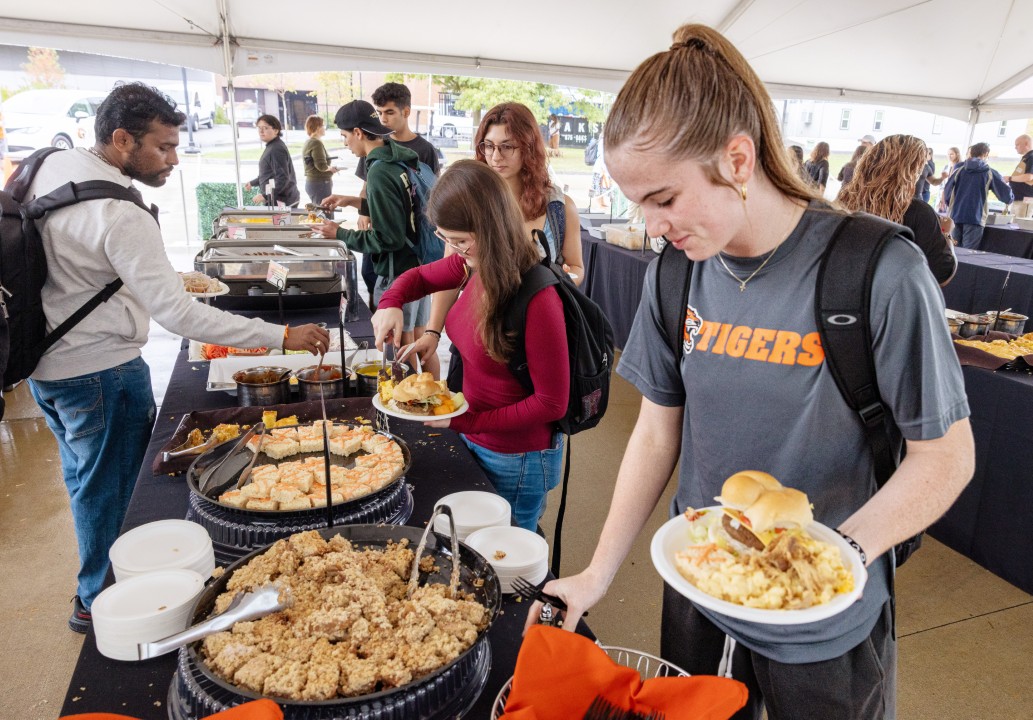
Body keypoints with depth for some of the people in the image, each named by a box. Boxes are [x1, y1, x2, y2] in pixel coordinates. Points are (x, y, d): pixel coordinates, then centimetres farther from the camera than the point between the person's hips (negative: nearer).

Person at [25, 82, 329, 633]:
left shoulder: (50, 163, -1)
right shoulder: (121, 216, -28)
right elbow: (179, 316, -32)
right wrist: (282, 336, -33)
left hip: (42, 357, 10)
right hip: (99, 372, -9)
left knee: (85, 475, 25)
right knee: (111, 488, 10)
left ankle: (94, 581, 46)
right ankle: (101, 600, 30)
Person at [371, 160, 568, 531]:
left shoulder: (537, 299, -29)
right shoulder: (473, 267, -7)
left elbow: (551, 403, -23)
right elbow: (419, 276, 14)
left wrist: (468, 422, -21)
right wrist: (390, 304, -7)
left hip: (517, 459, -7)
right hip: (473, 443, 8)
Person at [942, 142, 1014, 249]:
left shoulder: (959, 171, 8)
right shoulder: (990, 173, 1)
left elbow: (947, 192, 10)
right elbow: (1007, 195, 4)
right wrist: (1010, 199, 27)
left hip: (955, 217, 3)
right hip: (975, 219, -3)